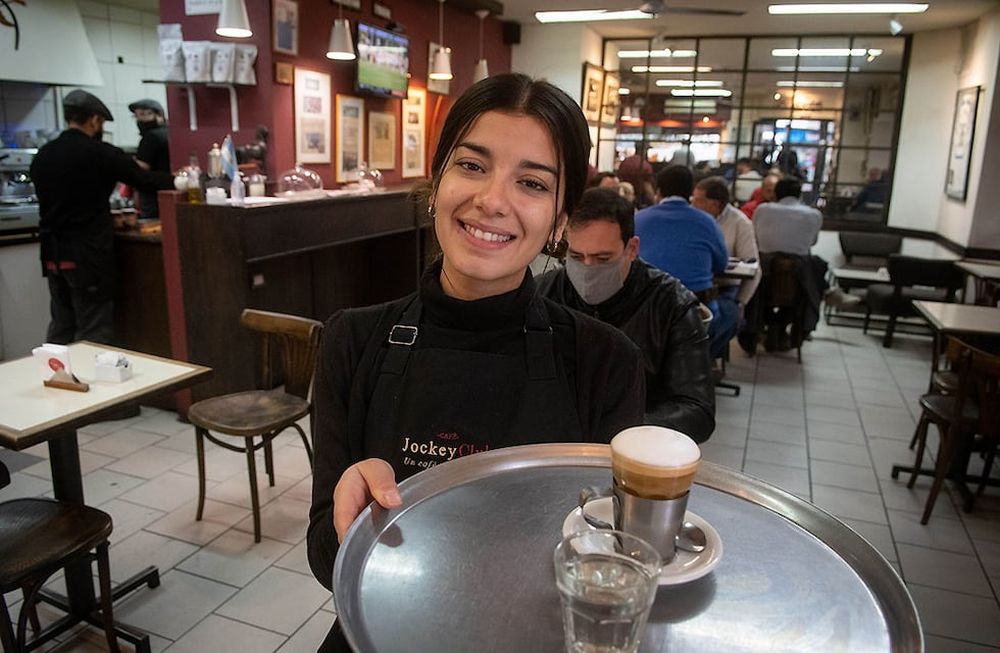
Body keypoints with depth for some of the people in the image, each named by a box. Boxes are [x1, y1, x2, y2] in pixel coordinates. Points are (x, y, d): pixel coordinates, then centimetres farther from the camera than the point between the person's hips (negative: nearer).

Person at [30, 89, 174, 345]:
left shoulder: (43, 155, 8)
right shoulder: (100, 153, -10)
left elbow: (51, 198, 17)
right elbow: (146, 180, -4)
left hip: (52, 252, 7)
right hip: (88, 252, -7)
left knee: (61, 327, 16)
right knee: (93, 332, 1)